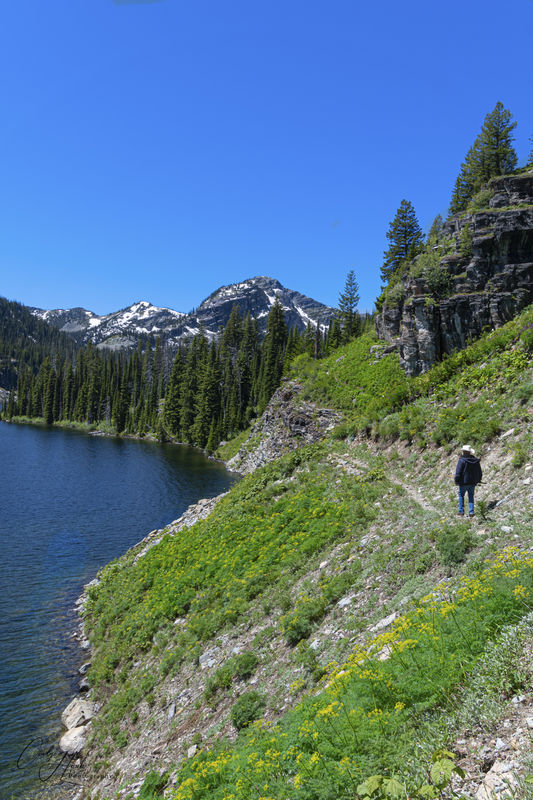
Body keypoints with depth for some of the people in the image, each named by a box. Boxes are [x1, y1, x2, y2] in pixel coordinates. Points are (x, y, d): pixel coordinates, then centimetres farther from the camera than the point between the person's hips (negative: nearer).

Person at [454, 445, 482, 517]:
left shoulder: (462, 460, -14)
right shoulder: (476, 461, 4)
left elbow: (458, 472, -15)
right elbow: (480, 473, 12)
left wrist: (456, 481, -6)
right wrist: (478, 481, 22)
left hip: (464, 482, -4)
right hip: (473, 482, 4)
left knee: (461, 495, 10)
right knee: (471, 496, 13)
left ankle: (461, 511, 9)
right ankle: (471, 512, 8)